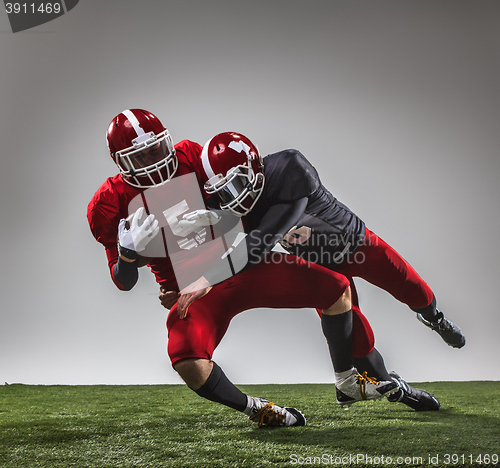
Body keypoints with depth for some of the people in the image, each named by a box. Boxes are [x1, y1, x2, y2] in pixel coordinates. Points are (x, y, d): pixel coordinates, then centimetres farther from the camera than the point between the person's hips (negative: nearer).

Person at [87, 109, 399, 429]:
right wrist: (129, 252, -25)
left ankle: (350, 384, 22)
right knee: (190, 364, -35)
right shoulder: (111, 204, -10)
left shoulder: (190, 157, -3)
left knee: (337, 290, -1)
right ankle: (256, 409, -5)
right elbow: (123, 282, -3)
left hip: (240, 262, 4)